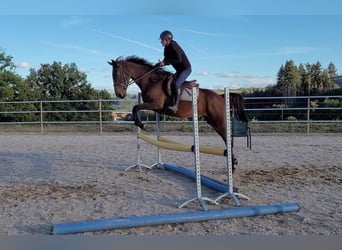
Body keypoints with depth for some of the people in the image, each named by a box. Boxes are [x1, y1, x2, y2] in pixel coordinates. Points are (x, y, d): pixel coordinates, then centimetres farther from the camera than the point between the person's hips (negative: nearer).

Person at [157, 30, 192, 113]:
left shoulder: (173, 46, -19)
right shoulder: (167, 48, 7)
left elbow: (178, 59, -28)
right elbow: (168, 60, 14)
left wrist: (165, 62, -26)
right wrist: (161, 63, -6)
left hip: (186, 69, -10)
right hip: (179, 70, 10)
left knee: (177, 84, -27)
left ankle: (175, 106, -31)